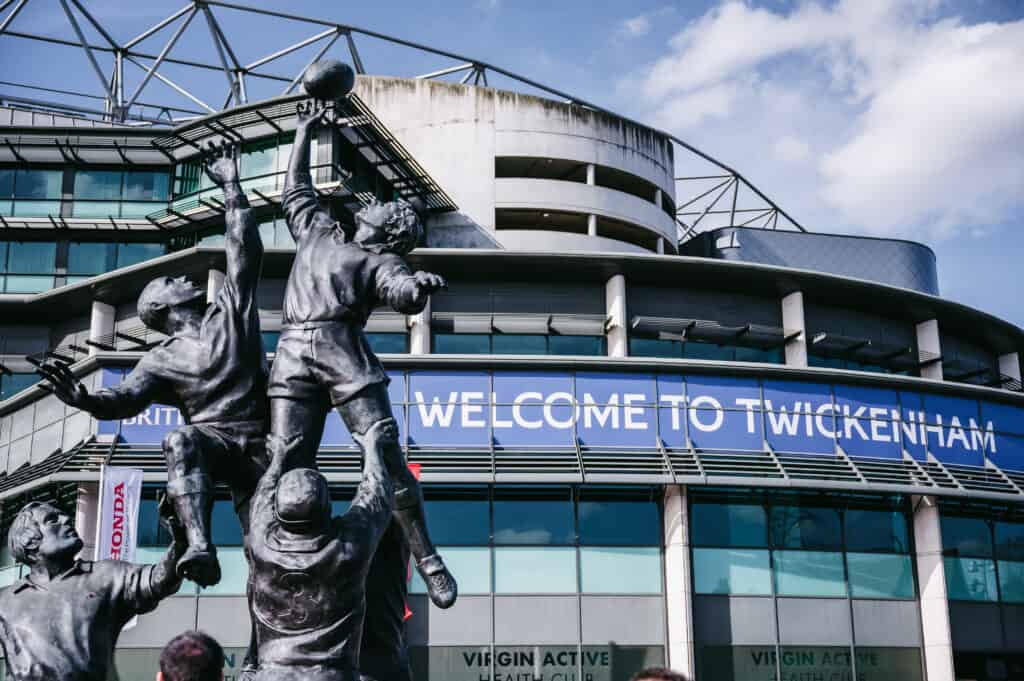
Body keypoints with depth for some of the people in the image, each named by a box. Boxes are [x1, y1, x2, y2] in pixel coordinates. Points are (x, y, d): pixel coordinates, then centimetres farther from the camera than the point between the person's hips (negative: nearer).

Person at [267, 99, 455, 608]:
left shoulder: (381, 262, 12)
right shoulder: (316, 228, 28)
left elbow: (401, 294, -9)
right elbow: (296, 188, 44)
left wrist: (418, 287, -32)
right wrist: (305, 131, 51)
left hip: (345, 353, -4)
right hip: (292, 356, 4)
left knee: (387, 459, -12)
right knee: (289, 467, -6)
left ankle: (427, 560, -7)